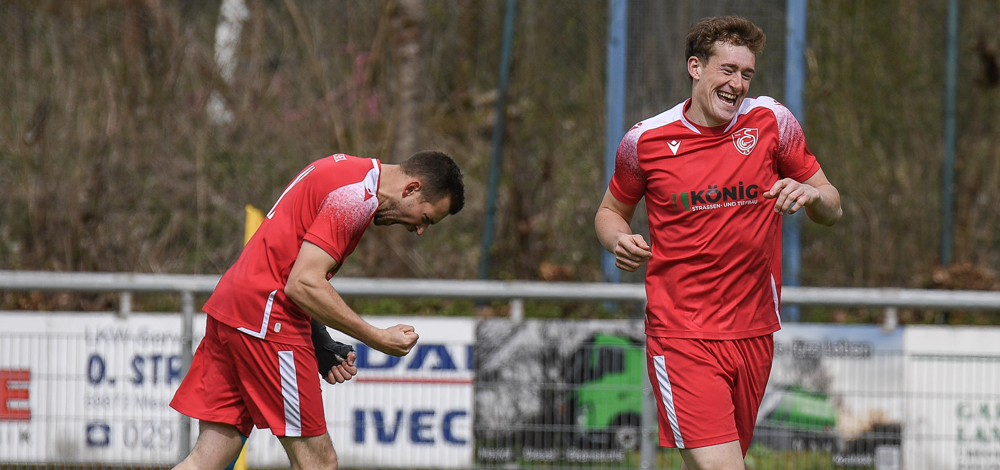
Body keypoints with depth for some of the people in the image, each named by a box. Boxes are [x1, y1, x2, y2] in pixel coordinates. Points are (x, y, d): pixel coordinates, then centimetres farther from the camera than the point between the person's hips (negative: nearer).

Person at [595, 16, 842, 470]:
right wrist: (619, 240, -7)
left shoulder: (771, 121, 2)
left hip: (752, 336, 3)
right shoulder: (646, 140, -2)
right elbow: (611, 211, 15)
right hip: (681, 336, -3)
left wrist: (810, 195, -14)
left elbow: (831, 208, 9)